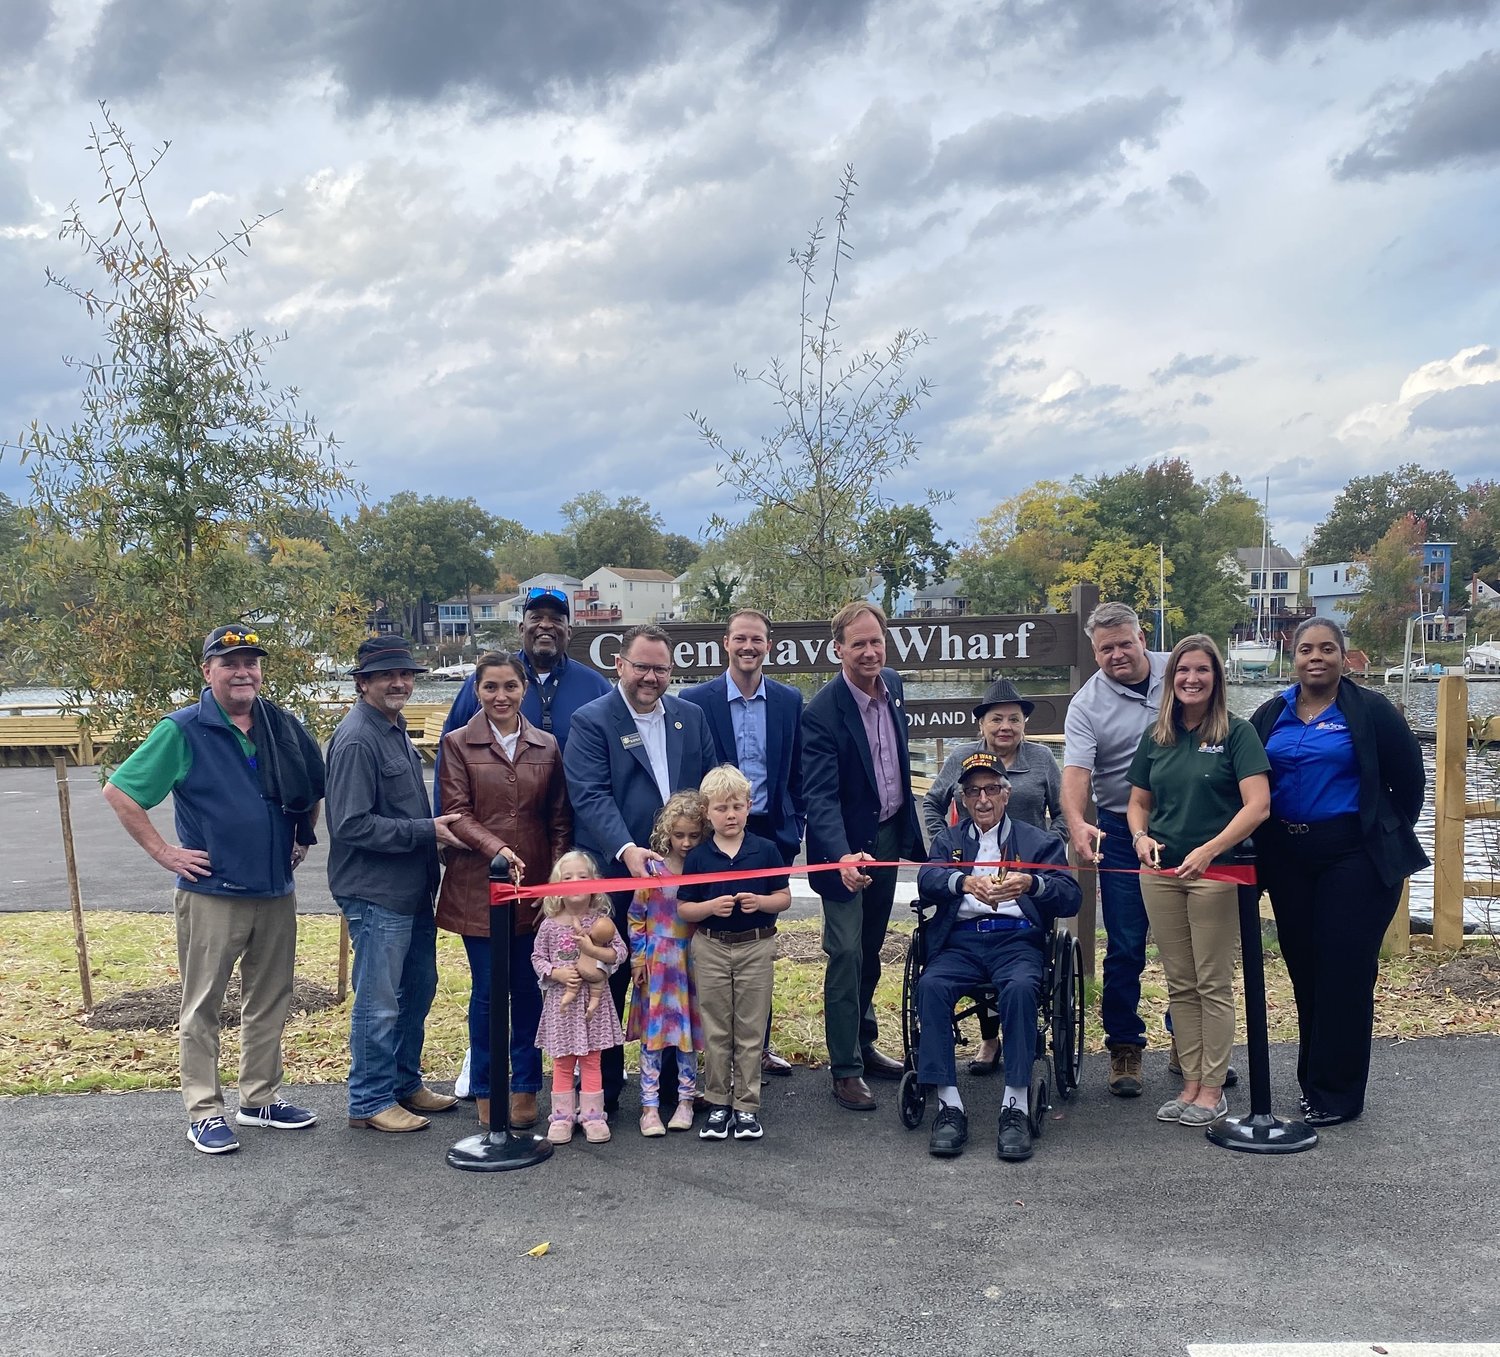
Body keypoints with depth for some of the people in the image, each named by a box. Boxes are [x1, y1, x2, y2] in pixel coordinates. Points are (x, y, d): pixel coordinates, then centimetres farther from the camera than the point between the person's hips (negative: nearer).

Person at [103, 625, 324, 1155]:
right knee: (202, 1007, 5)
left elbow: (314, 788, 21)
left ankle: (260, 1097, 27)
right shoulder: (183, 732, -9)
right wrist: (162, 851, -11)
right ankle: (204, 1112, 16)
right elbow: (118, 792, -8)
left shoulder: (284, 727, 5)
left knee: (270, 1000, 13)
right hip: (211, 893, -5)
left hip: (276, 892, 5)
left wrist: (303, 837, 12)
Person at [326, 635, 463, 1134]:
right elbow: (353, 825, -22)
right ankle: (370, 1102, 16)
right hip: (375, 894, -10)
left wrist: (434, 827, 12)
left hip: (412, 890, 10)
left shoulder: (395, 730, 12)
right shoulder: (357, 738, -18)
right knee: (379, 1004, 1)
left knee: (418, 989, 19)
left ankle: (405, 1083, 34)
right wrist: (427, 831, -21)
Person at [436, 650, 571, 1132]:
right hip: (478, 887, -2)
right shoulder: (458, 744, 1)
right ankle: (485, 1090, 19)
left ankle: (526, 1087, 21)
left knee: (530, 989, 7)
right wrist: (498, 848, -21)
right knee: (487, 990, 4)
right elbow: (457, 814, -6)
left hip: (536, 887, 2)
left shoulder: (546, 746, 8)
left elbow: (560, 820, 9)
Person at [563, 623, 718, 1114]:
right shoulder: (591, 721, -6)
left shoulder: (691, 717, 10)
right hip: (615, 875, -4)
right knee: (608, 986, 6)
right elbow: (591, 796, -17)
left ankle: (673, 1081, 29)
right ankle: (602, 1093, 19)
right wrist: (626, 849, -30)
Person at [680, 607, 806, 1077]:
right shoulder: (696, 700, -4)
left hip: (772, 832, 2)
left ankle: (758, 1044, 23)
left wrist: (794, 829, 4)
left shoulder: (789, 701, 5)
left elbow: (796, 772, 9)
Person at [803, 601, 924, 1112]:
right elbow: (820, 796, -29)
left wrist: (909, 829, 16)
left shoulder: (893, 686, 0)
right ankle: (844, 1068, 5)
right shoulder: (822, 713, -23)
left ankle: (863, 1043, 33)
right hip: (846, 845, -6)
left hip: (889, 835, 7)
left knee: (871, 949, 18)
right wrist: (842, 857, -43)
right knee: (846, 953, -5)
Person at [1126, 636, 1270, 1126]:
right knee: (1179, 985, 10)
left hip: (1216, 872, -4)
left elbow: (1257, 806, -14)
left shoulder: (1237, 732, -5)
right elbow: (1138, 802, 16)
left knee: (1214, 984, 3)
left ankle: (1213, 1089, 14)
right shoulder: (1156, 737, 10)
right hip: (1160, 872, 5)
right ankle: (1190, 1083, 20)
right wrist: (1141, 837, -5)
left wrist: (1208, 851, -22)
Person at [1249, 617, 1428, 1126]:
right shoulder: (1271, 715, 7)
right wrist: (1262, 840, 10)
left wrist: (1391, 838, 6)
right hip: (1288, 858, 4)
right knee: (1304, 968, 10)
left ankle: (1337, 1092, 8)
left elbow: (1409, 779, 1)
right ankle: (1313, 1079, 24)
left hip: (1355, 857, -4)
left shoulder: (1370, 711, -5)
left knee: (1345, 970, -2)